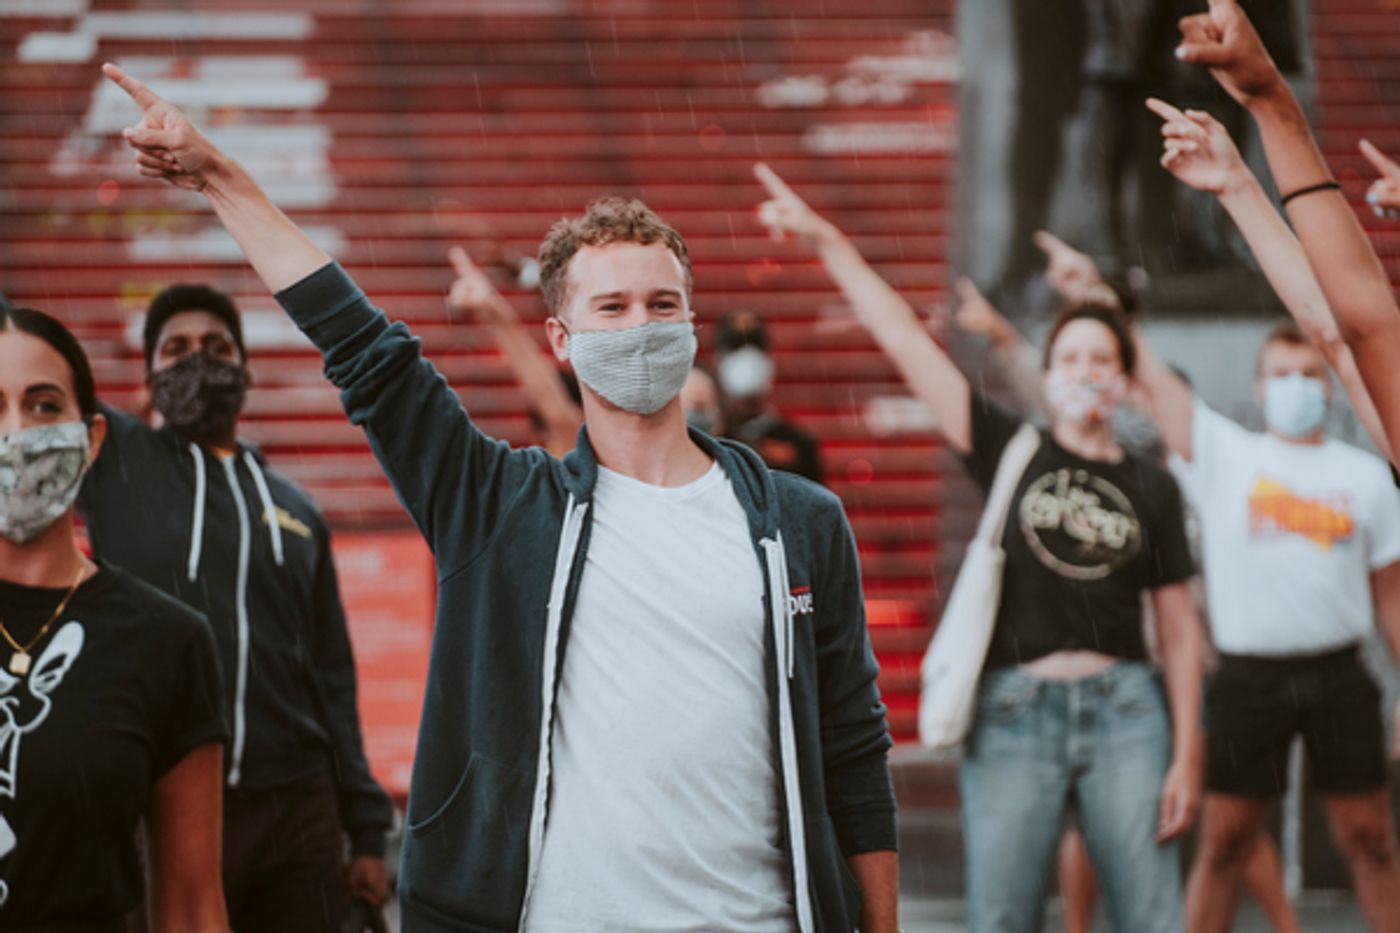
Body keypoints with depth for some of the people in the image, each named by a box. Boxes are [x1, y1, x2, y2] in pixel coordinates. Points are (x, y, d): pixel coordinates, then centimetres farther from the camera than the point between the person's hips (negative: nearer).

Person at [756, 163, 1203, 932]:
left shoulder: (1151, 487, 8)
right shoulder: (1009, 452, 6)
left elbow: (1178, 628, 8)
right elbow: (905, 342, 1)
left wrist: (1186, 757, 2)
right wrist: (830, 245, -5)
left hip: (1124, 709, 1)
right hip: (1014, 710, -1)